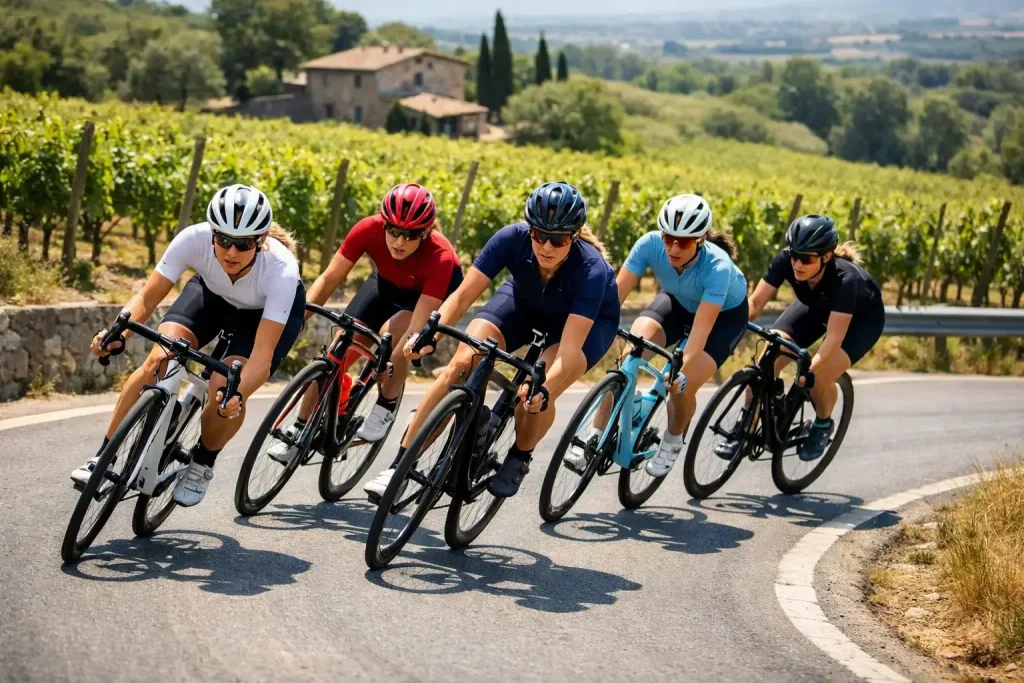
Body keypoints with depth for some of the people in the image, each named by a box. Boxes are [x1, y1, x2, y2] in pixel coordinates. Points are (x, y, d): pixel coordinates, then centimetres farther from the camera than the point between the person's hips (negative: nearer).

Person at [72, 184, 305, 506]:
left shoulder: (281, 271, -40)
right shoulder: (194, 239, -34)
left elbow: (262, 355, -40)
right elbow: (146, 299, -26)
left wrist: (236, 394, -58)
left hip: (271, 310, -2)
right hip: (214, 293, 3)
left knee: (226, 389, -25)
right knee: (159, 360, -21)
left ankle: (202, 464, 4)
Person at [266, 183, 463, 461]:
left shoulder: (440, 257, -39)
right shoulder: (370, 229, -32)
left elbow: (418, 326, -41)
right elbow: (330, 279, -25)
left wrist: (389, 366, -51)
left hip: (433, 291, -3)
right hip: (388, 282, 3)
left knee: (391, 334, -31)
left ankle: (386, 407, -7)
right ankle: (300, 431, 4)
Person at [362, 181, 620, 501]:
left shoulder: (591, 269, -38)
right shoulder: (513, 238, -31)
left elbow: (569, 350, -42)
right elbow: (463, 295, -28)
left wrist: (543, 390, -59)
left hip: (590, 321, -3)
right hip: (525, 303, 3)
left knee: (535, 395, -29)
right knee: (462, 363, -20)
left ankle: (519, 459, 3)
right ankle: (399, 466, -16)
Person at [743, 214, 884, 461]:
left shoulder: (844, 279, -41)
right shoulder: (785, 261, -31)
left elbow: (834, 338, -42)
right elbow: (755, 303, -27)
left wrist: (808, 370, -54)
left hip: (862, 317, -4)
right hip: (816, 307, 4)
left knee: (819, 379, -24)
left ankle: (823, 425, 9)